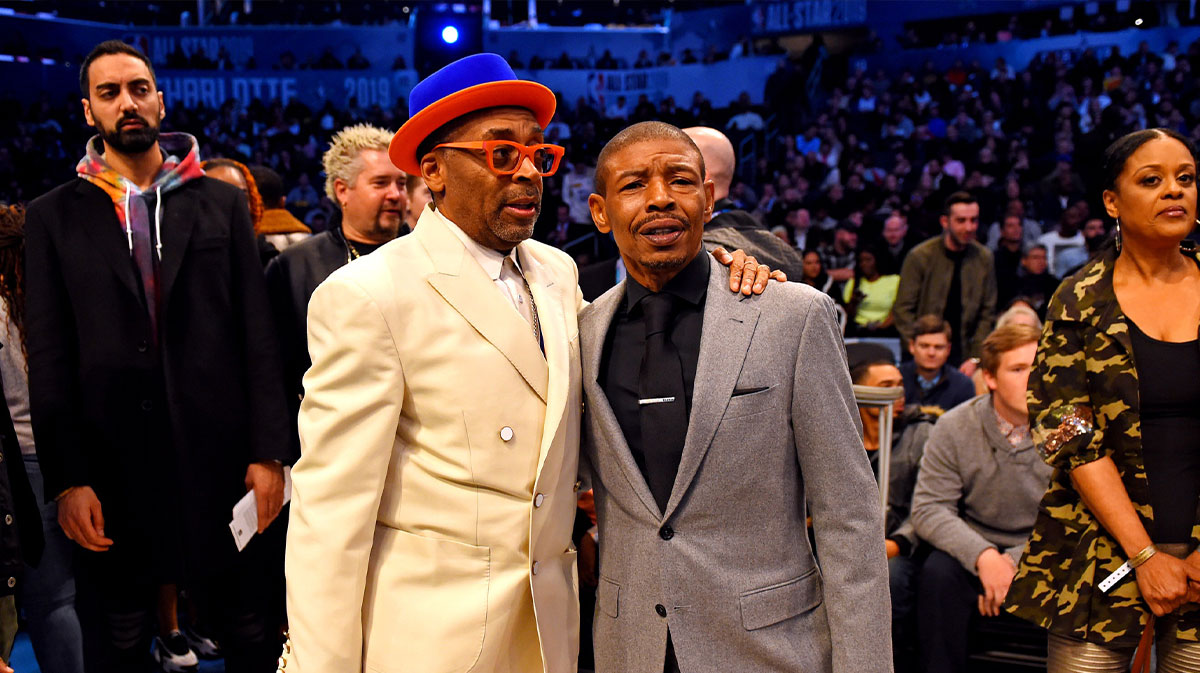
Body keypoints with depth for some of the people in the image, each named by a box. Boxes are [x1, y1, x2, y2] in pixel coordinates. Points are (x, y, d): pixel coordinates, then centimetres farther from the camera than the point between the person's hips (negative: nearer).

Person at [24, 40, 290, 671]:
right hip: (112, 464, 0)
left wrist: (268, 453, -4)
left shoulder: (221, 203, 7)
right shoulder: (54, 216, 6)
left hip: (219, 454, 0)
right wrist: (67, 479, -6)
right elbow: (49, 358, 2)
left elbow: (258, 335, 3)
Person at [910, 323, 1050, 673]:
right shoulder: (954, 428, -4)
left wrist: (1015, 561, -22)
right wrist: (983, 556, -26)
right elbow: (928, 509, -9)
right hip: (975, 549, 1)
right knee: (938, 572, -30)